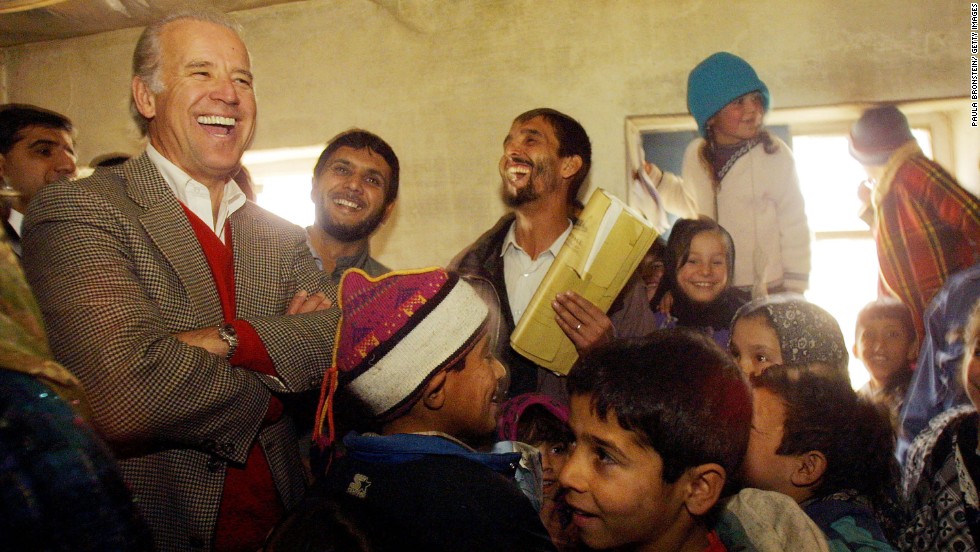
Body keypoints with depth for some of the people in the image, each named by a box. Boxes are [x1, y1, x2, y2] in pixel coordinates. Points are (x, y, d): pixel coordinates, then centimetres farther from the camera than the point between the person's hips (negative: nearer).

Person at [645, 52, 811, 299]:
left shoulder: (775, 154, -11)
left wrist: (794, 298, -4)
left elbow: (794, 230, -5)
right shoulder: (695, 155, 1)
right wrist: (655, 178, 9)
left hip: (769, 294, -3)